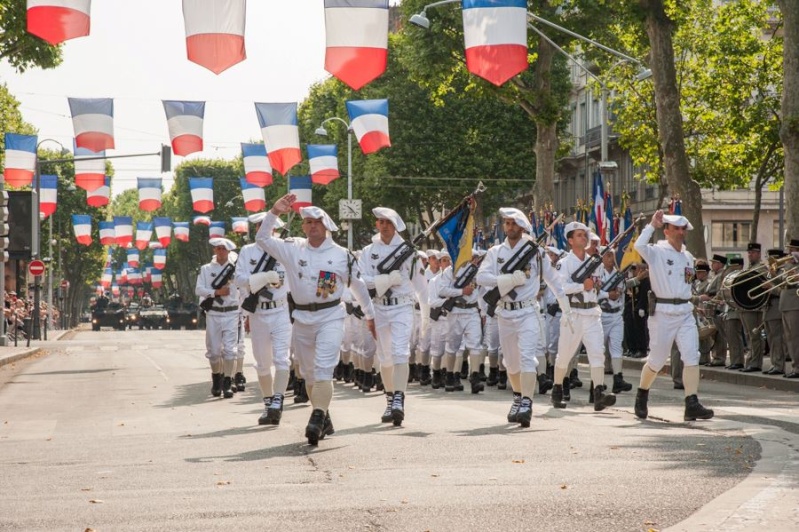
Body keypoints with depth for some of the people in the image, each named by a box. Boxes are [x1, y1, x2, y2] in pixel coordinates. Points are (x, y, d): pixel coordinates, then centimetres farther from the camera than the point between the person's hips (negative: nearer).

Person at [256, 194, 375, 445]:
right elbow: (262, 238, 5)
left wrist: (370, 315, 21)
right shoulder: (293, 249, 7)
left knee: (324, 369, -18)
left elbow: (358, 286, 13)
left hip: (331, 317, -3)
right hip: (302, 319, 4)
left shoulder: (343, 256, 3)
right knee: (309, 374, 9)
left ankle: (317, 420, -24)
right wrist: (275, 212, -5)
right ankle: (325, 420, 22)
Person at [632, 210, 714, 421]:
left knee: (692, 357, -10)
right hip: (662, 312, -5)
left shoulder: (688, 257, 17)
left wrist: (691, 275, 12)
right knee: (656, 360, 4)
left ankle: (692, 404, -14)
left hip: (685, 312, 5)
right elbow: (639, 245, -24)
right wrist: (652, 224, -18)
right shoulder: (657, 252, -3)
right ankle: (642, 395, 29)